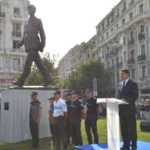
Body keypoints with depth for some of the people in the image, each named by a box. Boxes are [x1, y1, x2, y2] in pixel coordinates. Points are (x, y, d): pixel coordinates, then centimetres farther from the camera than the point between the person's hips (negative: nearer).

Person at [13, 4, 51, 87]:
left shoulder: (38, 21, 6)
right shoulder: (28, 23, 25)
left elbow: (42, 33, -1)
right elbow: (25, 36, 24)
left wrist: (42, 44, -13)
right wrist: (20, 43, 9)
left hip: (34, 45, -7)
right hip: (29, 46, 7)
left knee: (28, 62, -16)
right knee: (39, 63, 7)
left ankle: (21, 81, -20)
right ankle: (48, 78, 13)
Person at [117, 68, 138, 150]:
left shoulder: (133, 84, -2)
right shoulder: (120, 84, 17)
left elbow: (135, 96, -11)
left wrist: (126, 100, -23)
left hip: (130, 110, -6)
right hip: (122, 110, 6)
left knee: (132, 128, -1)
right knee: (124, 129, 9)